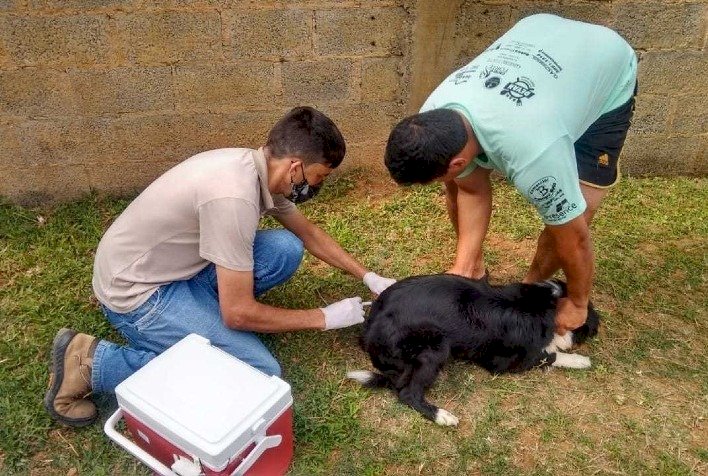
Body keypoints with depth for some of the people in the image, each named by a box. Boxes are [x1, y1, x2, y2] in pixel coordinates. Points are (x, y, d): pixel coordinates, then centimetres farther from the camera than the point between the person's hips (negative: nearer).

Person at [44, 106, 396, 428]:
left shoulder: (259, 167, -4)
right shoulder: (234, 196, -32)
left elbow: (308, 233, 13)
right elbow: (239, 313, -25)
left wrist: (368, 277, 10)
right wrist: (324, 318, -13)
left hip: (179, 266, 8)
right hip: (136, 292, -8)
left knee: (286, 249, -6)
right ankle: (93, 363, -7)